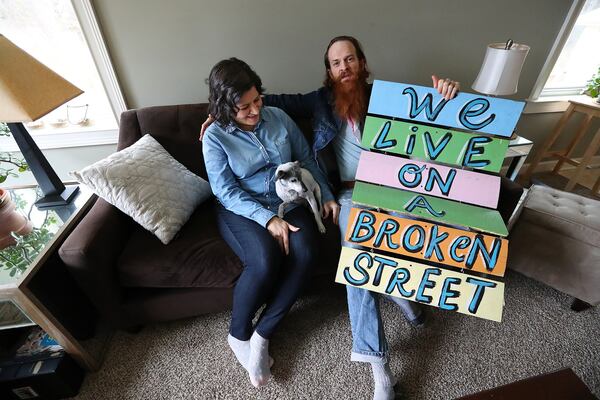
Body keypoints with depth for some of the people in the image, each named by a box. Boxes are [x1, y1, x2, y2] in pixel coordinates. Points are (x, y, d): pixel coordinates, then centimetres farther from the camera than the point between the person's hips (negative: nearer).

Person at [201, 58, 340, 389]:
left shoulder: (279, 118, 3)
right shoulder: (215, 137, -6)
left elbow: (306, 159, 9)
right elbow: (227, 193, -12)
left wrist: (326, 195, -1)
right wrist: (268, 219, -24)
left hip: (287, 202, 4)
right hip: (241, 211, -3)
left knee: (305, 253, -26)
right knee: (265, 260, -31)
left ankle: (262, 334, -6)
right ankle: (238, 334, 1)